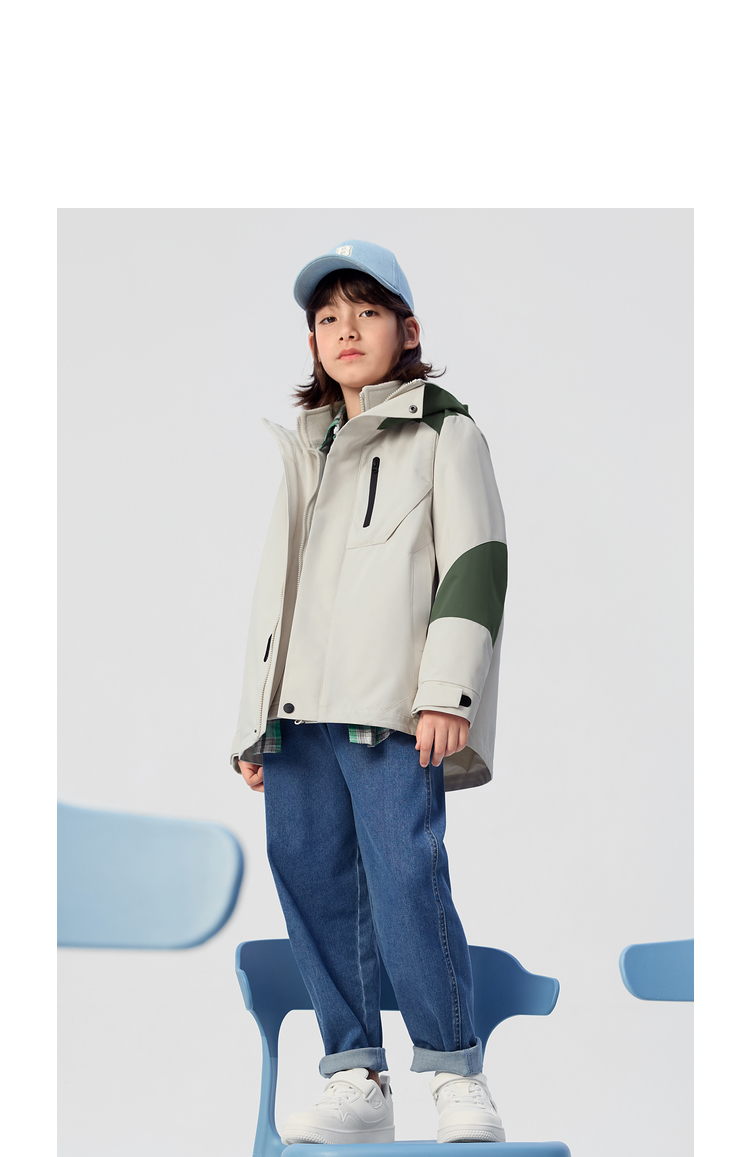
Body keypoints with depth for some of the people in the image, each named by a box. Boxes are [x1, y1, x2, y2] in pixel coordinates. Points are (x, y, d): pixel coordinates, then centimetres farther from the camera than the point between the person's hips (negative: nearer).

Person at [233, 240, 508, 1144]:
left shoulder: (443, 432, 9)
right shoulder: (303, 449, 27)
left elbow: (477, 560, -3)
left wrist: (447, 692, -15)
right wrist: (251, 716, 20)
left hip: (391, 708, -6)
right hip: (298, 708, 6)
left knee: (405, 881, -15)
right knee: (312, 885, 1)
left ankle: (457, 1076, -3)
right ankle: (355, 1080, 7)